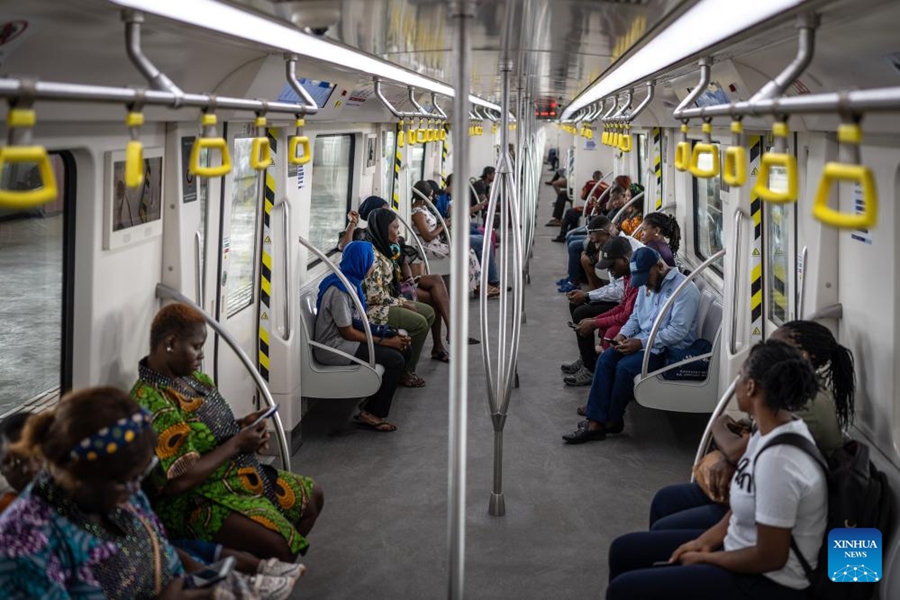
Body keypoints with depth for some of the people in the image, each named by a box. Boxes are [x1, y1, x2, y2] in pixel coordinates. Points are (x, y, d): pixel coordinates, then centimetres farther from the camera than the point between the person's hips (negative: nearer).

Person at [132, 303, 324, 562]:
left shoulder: (190, 378, 4)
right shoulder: (151, 403, -26)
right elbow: (179, 481, -30)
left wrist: (242, 426, -2)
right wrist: (236, 444, -22)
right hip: (195, 501, -11)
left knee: (313, 496, 17)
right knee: (277, 545, -27)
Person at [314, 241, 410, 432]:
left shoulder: (351, 283, 9)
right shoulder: (339, 289, -21)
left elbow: (358, 323, 10)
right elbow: (347, 332, -20)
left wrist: (392, 337, -1)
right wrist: (385, 342, -15)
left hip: (343, 341, 10)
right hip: (333, 348, -10)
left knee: (402, 348, 4)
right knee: (395, 360, -17)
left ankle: (371, 406, 9)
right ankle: (371, 415, -5)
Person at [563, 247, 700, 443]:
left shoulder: (684, 289, -16)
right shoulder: (647, 285, 12)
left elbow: (678, 330, -22)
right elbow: (635, 316, 21)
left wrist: (641, 342, -24)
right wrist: (623, 334, -1)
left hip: (669, 348, -8)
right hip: (643, 341, 8)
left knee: (625, 366, -27)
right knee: (606, 359, -15)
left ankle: (613, 420, -6)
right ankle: (595, 422, -19)